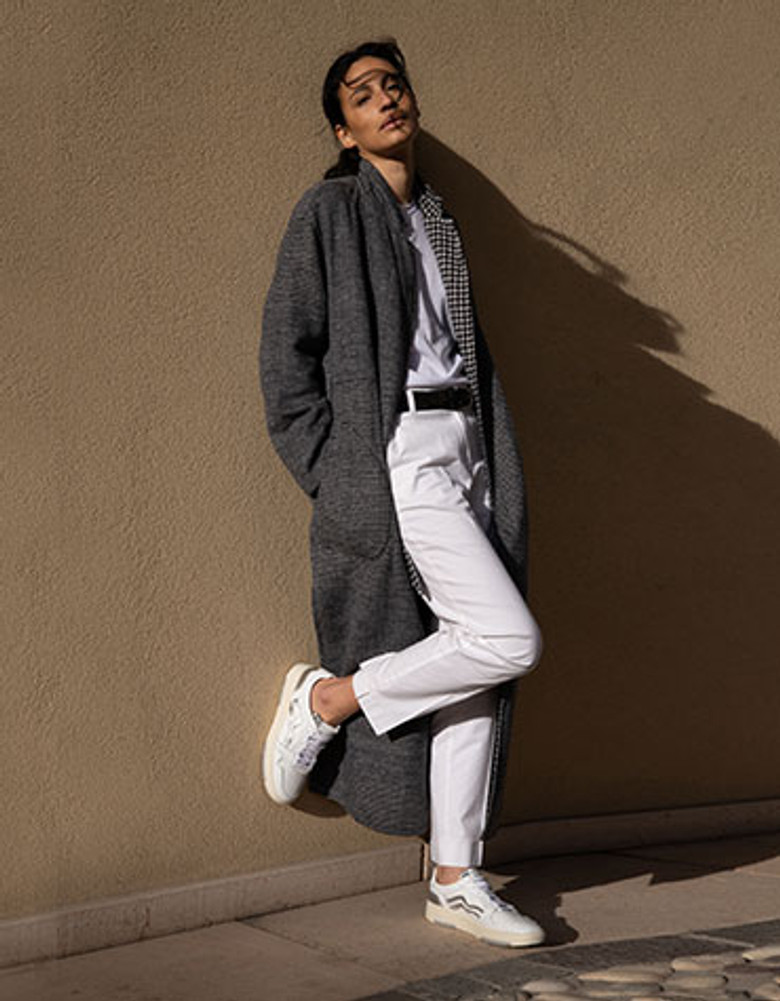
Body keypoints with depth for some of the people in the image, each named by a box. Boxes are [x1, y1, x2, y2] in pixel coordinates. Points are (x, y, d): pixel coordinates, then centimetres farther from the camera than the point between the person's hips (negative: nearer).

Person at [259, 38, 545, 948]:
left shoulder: (439, 222, 21)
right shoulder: (330, 211, 1)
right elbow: (286, 356, -4)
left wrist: (493, 465, 10)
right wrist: (335, 483, -9)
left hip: (464, 453, 7)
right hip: (393, 460, -7)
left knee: (477, 668, 2)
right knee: (508, 640, -16)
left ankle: (456, 881, 10)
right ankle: (325, 699, 2)